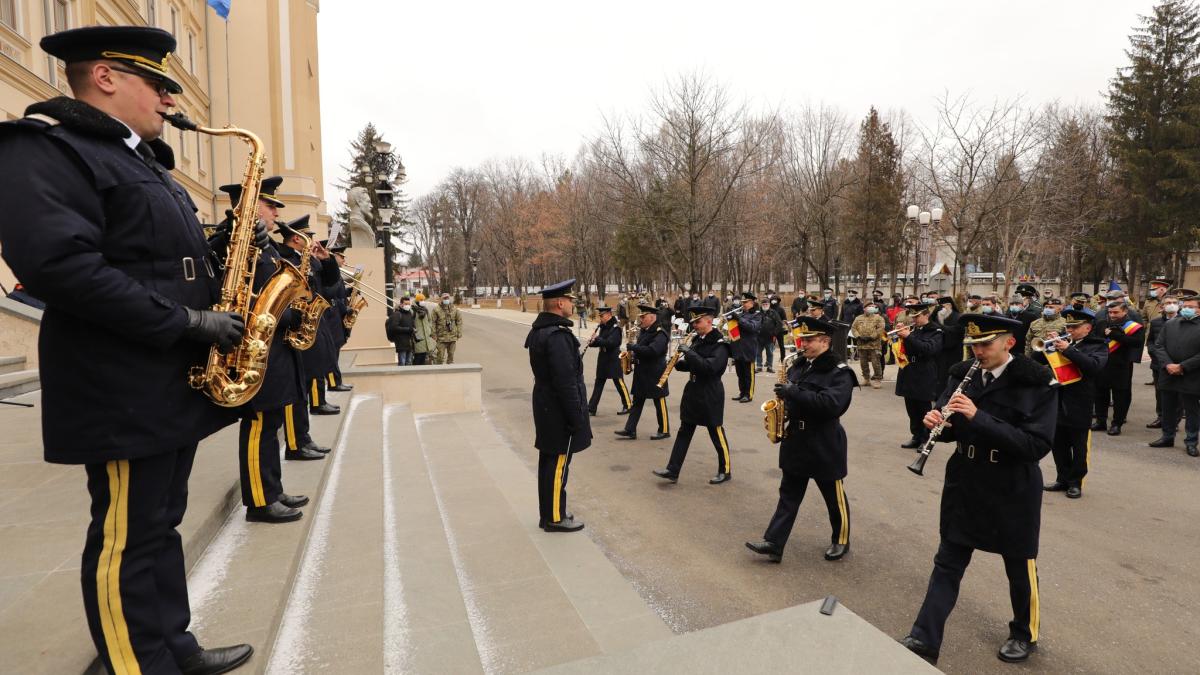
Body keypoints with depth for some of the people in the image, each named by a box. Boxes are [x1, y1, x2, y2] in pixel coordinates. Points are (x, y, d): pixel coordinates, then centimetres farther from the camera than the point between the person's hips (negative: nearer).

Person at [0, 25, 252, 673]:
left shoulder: (142, 161, 20)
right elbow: (55, 261, -24)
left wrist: (215, 296, 7)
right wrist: (185, 321, -22)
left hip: (175, 383, 10)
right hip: (124, 391, -10)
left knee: (161, 524, 18)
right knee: (127, 538, 2)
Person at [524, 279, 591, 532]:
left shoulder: (538, 330, 9)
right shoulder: (558, 335, -23)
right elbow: (566, 381, -25)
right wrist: (576, 418, -19)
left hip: (545, 406, 10)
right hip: (559, 412, -10)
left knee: (548, 461, 18)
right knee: (558, 464, 2)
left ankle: (547, 513, 30)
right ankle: (555, 518, 16)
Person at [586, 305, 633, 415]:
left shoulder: (615, 327, -14)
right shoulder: (603, 327, 10)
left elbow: (611, 343, -25)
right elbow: (600, 342, 13)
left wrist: (597, 339, -22)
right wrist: (593, 341, -7)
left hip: (613, 360, -8)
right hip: (603, 359, 8)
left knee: (619, 383, 0)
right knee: (598, 384, 10)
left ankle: (628, 405, 14)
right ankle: (591, 408, 13)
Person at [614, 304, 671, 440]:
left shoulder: (660, 333, -17)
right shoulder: (644, 331, 11)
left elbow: (652, 350, -31)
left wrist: (634, 347, -24)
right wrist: (634, 355, 3)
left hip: (655, 374, -9)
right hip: (641, 373, 9)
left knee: (659, 402, 4)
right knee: (637, 402, 10)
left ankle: (664, 430, 17)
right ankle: (630, 431, 14)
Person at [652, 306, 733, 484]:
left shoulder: (720, 344, -16)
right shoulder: (697, 339, 7)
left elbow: (710, 367, -29)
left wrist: (689, 352, -29)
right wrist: (679, 362, -7)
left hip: (710, 395, -8)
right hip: (692, 392, 8)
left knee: (717, 434, 6)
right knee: (684, 432, 9)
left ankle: (725, 471, 23)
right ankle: (672, 470, 14)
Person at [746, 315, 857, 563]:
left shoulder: (839, 372, -14)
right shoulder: (798, 366, 7)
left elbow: (832, 404, -29)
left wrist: (794, 393, -31)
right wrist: (783, 397, -3)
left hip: (824, 445, -6)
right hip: (796, 440, 6)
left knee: (834, 497, 13)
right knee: (788, 495, 9)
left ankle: (840, 541, 33)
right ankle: (773, 543, 11)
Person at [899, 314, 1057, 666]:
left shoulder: (1037, 383, -15)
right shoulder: (963, 374, -1)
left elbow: (1037, 445, -23)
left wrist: (978, 416, -31)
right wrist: (937, 421, -18)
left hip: (1013, 490, -4)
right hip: (964, 484, 4)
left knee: (1019, 565, 17)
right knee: (947, 562, 9)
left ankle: (1025, 635, 42)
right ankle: (924, 638, 17)